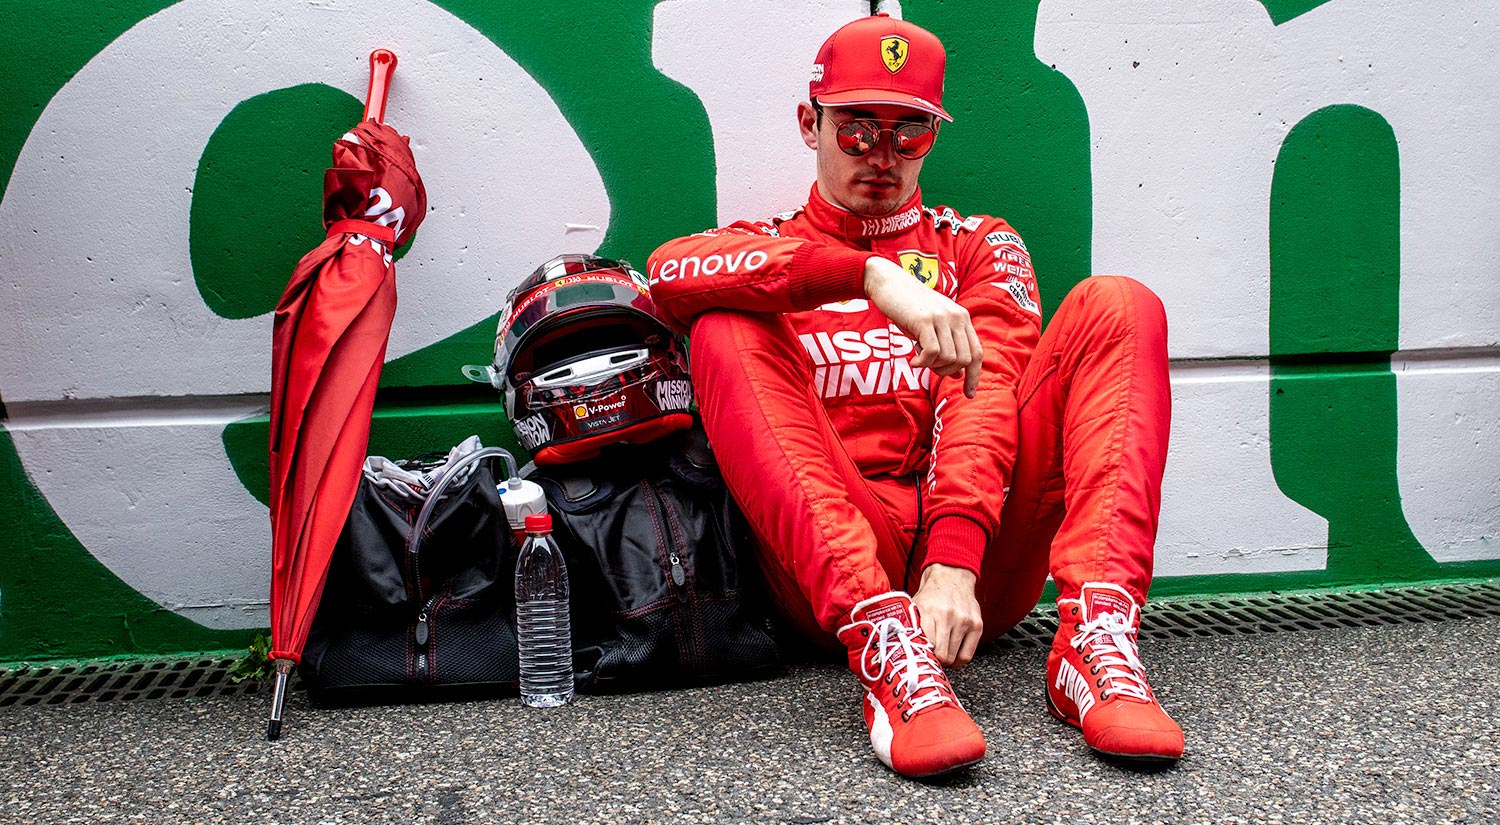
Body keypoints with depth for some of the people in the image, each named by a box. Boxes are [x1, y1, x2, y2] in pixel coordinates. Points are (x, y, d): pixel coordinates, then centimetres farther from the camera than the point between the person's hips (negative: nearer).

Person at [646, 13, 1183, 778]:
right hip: (831, 567, -1)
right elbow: (669, 270, -9)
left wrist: (955, 561, -20)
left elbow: (986, 391, -1)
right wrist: (872, 274, -23)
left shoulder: (978, 245, 20)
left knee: (1115, 305, -10)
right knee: (725, 331, -20)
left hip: (978, 562, 1)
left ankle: (1097, 638, -30)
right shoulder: (762, 249, 18)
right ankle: (885, 644, -38)